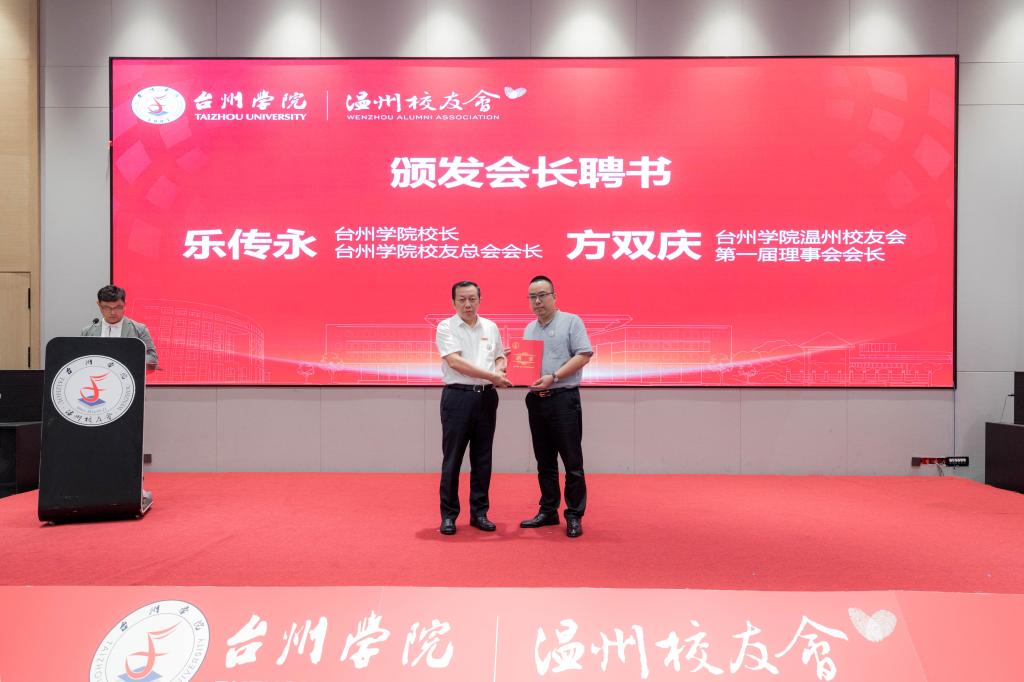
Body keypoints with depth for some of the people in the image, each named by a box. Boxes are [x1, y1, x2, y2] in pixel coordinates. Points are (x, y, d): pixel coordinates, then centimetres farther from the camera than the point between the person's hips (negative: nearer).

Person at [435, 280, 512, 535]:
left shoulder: (491, 327, 11)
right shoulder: (446, 327, -4)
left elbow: (500, 357, 20)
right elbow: (455, 362, -15)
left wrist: (499, 370, -5)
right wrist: (492, 376, -18)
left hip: (486, 397, 4)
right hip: (458, 396, -4)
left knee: (482, 458, 9)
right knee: (452, 458, 1)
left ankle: (479, 513, 18)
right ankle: (448, 514, 11)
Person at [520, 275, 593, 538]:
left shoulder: (571, 321, -2)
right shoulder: (529, 329, 16)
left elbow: (583, 355, -10)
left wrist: (553, 377, -17)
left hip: (563, 398, -6)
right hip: (536, 399, 6)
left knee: (572, 460, -3)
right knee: (544, 460, 11)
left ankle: (574, 516, 5)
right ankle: (548, 511, 20)